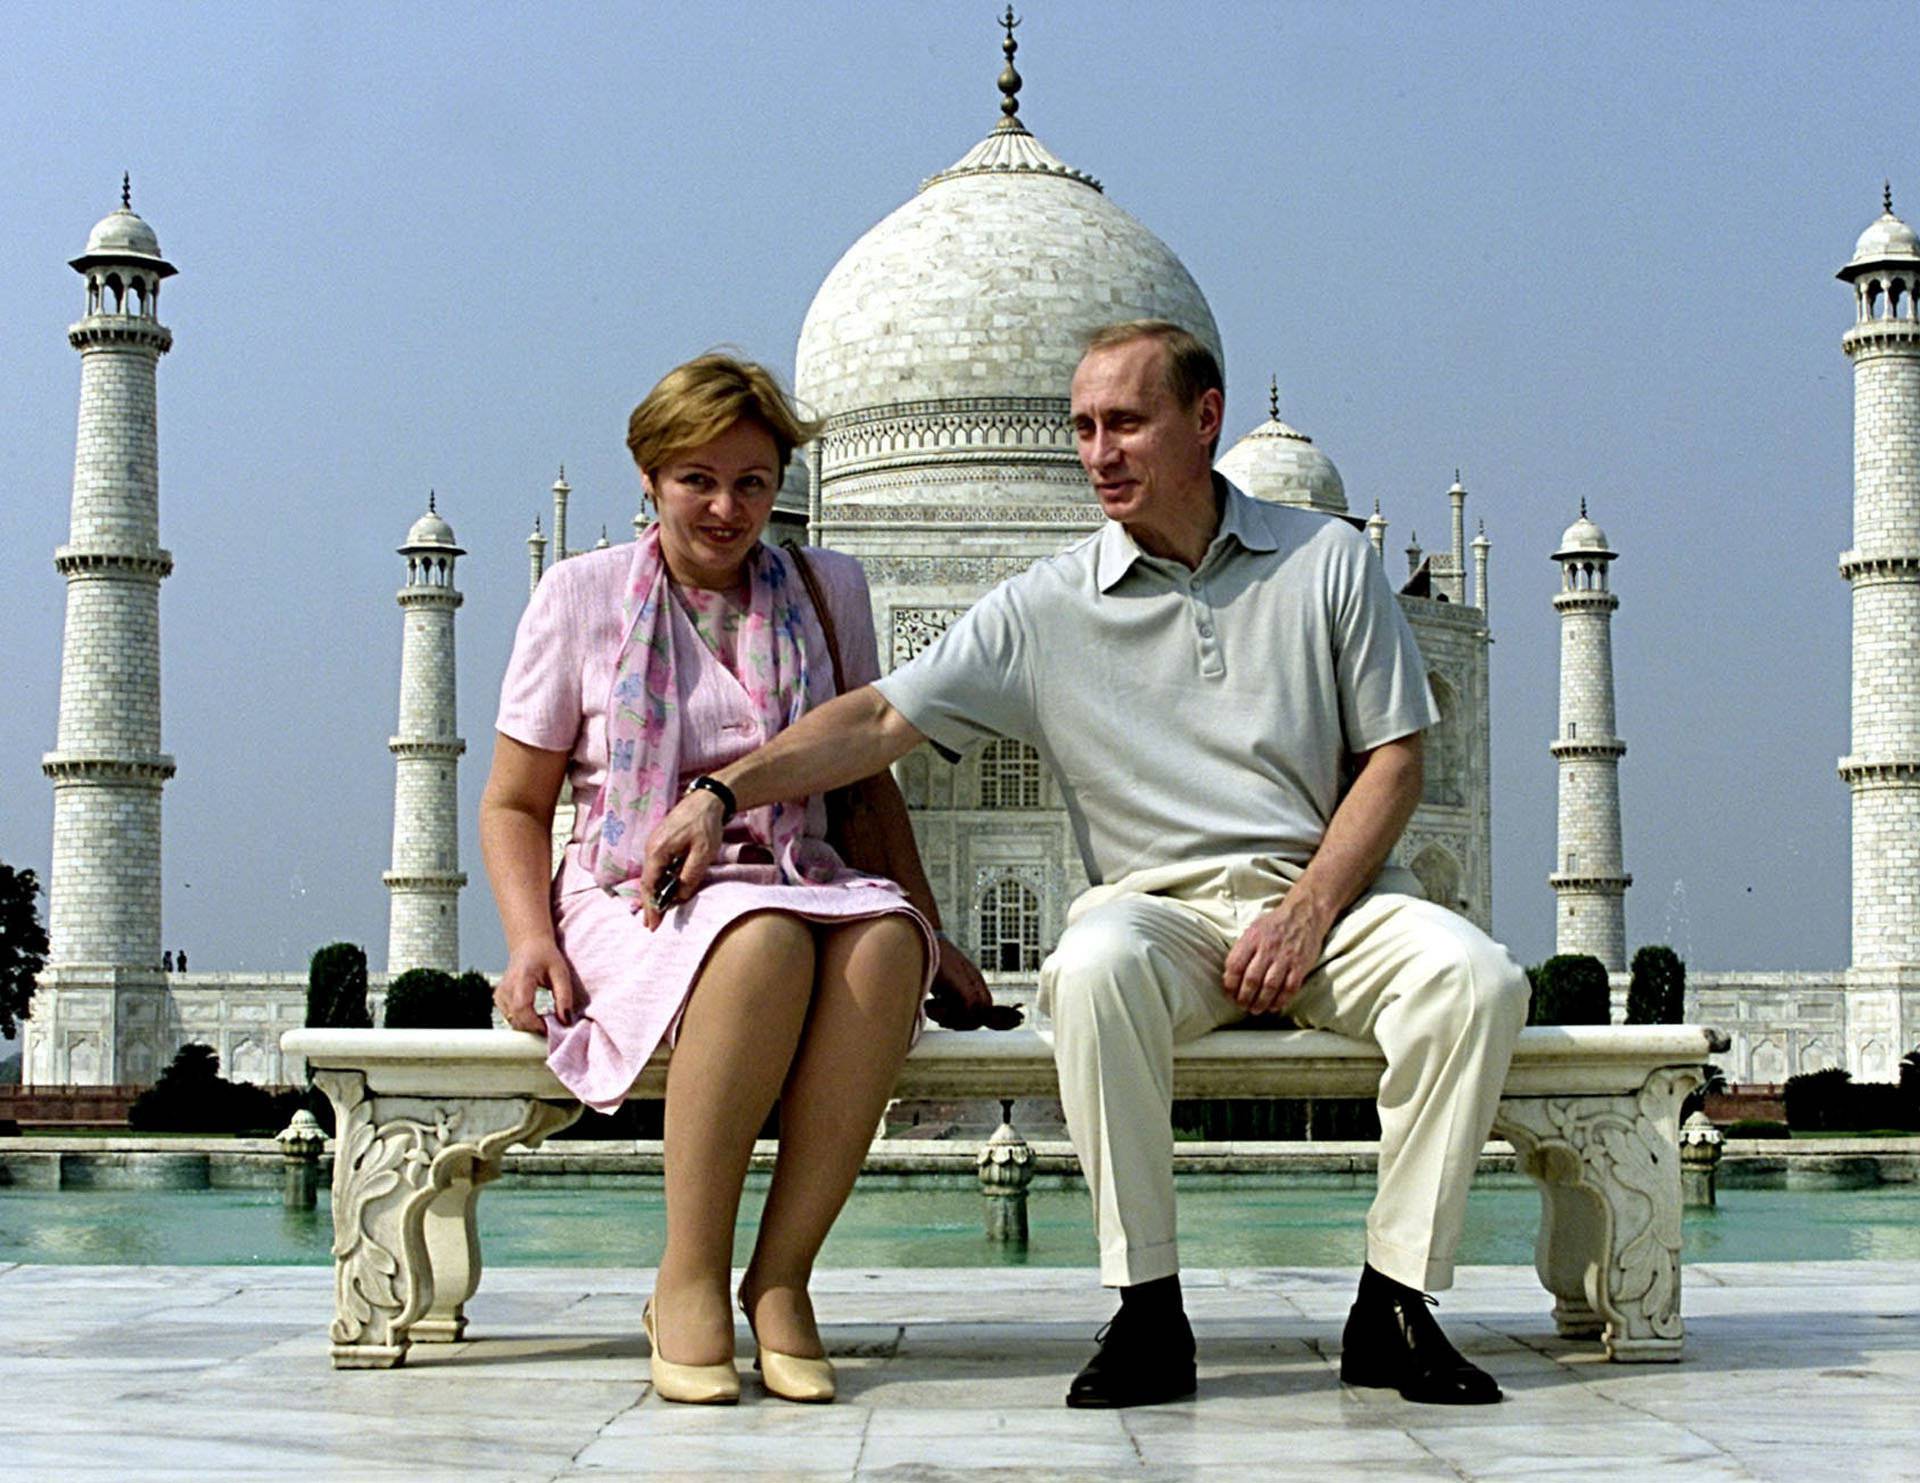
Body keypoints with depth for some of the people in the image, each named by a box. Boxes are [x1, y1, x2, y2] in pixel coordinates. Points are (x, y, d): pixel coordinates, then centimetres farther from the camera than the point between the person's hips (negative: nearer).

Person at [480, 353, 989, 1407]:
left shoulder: (826, 591, 14)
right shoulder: (582, 594, 6)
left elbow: (869, 779, 21)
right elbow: (514, 804, 9)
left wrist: (929, 935, 11)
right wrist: (532, 937, -8)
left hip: (798, 881, 3)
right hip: (634, 901, -3)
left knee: (886, 935, -34)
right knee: (767, 939, -38)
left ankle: (780, 1277, -29)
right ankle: (689, 1279, -28)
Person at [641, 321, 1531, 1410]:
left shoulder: (1330, 561, 9)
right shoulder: (1047, 608, 8)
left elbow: (1394, 757, 7)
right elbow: (879, 720, 4)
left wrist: (1308, 913, -7)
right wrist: (721, 792, -11)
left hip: (1324, 888, 1)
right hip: (1160, 903, -1)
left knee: (1476, 976, -30)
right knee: (1097, 968, -37)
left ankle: (1395, 1304, -20)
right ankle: (1148, 1312, -26)